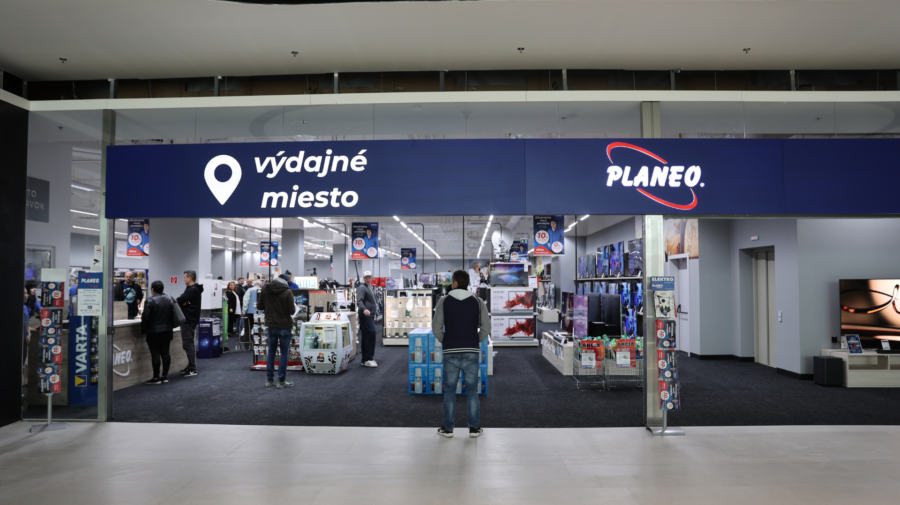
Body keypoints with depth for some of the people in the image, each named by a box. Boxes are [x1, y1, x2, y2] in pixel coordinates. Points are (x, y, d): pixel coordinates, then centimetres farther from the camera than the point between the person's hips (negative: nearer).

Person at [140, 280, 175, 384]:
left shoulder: (150, 301, -14)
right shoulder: (168, 299, 8)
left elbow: (145, 317, -14)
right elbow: (173, 315, 14)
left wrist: (143, 329, -2)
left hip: (154, 332, -7)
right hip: (167, 331, 7)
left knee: (155, 353, -3)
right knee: (165, 352, 9)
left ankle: (156, 377, 0)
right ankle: (165, 376, 13)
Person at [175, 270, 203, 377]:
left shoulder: (193, 290, -17)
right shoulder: (191, 289, 17)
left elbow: (179, 300, -23)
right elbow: (182, 300, 8)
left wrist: (181, 302, -3)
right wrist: (182, 302, -13)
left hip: (189, 321, -11)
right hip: (189, 319, 11)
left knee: (188, 345, -9)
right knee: (188, 344, 16)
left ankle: (192, 370, -8)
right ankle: (191, 366, 23)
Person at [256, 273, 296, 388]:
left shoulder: (265, 290, 1)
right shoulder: (287, 292, -15)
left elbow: (259, 306, 7)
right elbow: (291, 311, -15)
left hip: (271, 325, 5)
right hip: (284, 326, -5)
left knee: (271, 351, 15)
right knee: (284, 352, 4)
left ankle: (269, 380, 19)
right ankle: (281, 381, 6)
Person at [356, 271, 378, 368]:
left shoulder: (370, 288, 21)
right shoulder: (361, 288, -10)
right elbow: (359, 301, -23)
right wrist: (364, 309, -41)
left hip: (370, 316, 10)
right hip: (365, 316, -10)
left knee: (366, 338, 11)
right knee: (370, 335, -15)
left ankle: (365, 359, 15)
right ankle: (368, 359, -13)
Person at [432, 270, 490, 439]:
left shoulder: (444, 301, -2)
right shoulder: (477, 302, 1)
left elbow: (437, 328, -4)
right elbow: (486, 327, -3)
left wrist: (446, 342, 10)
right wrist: (476, 342, 10)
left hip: (450, 352, -1)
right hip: (471, 352, 1)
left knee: (449, 391, 8)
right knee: (472, 390, 8)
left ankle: (447, 428, 13)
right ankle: (474, 428, 12)